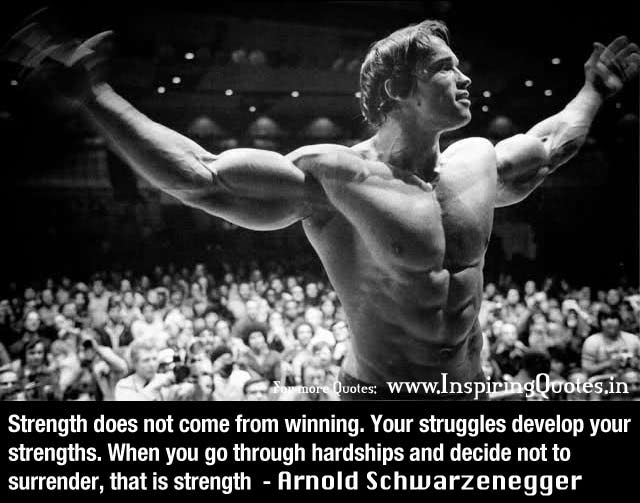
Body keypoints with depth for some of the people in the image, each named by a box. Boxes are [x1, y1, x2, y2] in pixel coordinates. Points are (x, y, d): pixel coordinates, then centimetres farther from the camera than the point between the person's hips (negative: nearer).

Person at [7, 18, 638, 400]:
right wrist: (95, 99, -23)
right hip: (382, 395, -6)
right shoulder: (333, 175, -16)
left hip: (469, 397, 6)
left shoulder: (477, 161, 4)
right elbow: (202, 175, -19)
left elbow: (551, 144, 25)